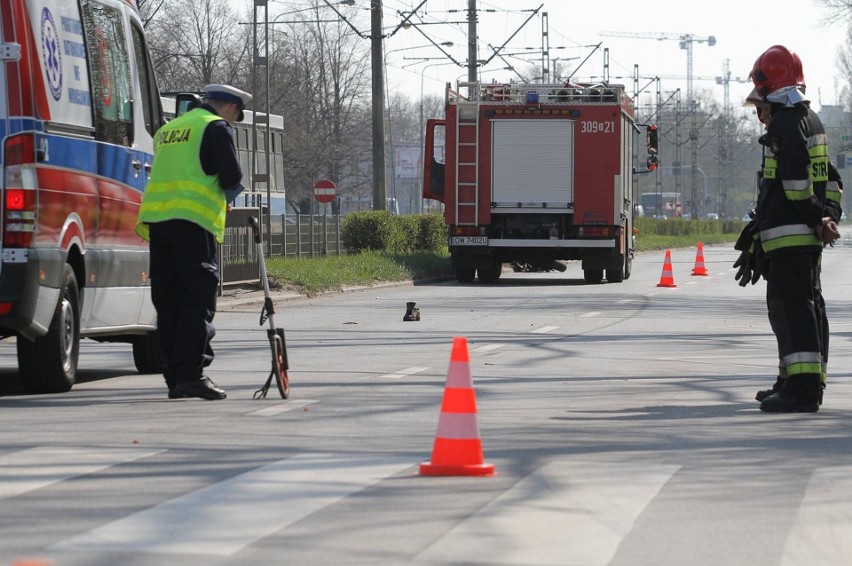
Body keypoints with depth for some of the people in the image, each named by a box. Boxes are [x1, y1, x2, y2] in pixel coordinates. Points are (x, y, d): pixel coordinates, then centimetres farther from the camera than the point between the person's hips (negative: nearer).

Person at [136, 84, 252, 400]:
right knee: (198, 299, -6)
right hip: (193, 220, -7)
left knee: (168, 301, 8)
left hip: (156, 217, 7)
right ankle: (191, 374, -14)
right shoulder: (216, 127, 1)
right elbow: (232, 178, -6)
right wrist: (225, 197, 16)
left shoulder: (168, 130, 24)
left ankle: (175, 377, 9)